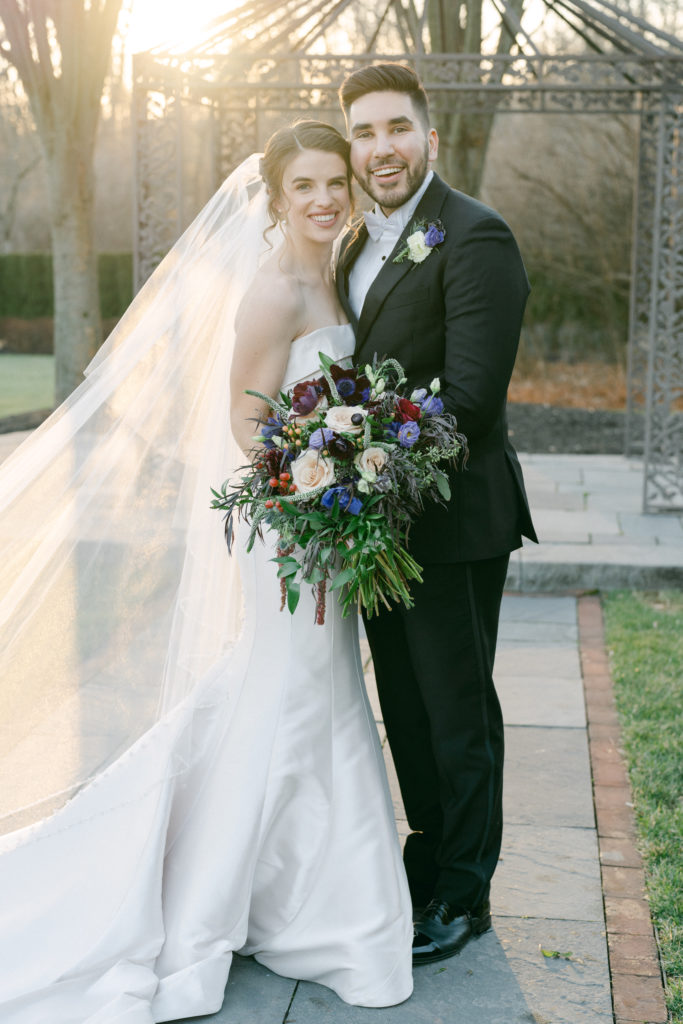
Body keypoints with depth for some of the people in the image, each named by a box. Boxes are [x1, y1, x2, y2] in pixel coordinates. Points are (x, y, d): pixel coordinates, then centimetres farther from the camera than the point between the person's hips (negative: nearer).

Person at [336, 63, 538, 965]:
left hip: (453, 523, -8)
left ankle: (464, 894, 23)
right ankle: (427, 860, 36)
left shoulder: (473, 237, -14)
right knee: (406, 708, 18)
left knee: (458, 713, 6)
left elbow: (469, 398, -21)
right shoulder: (359, 243, 13)